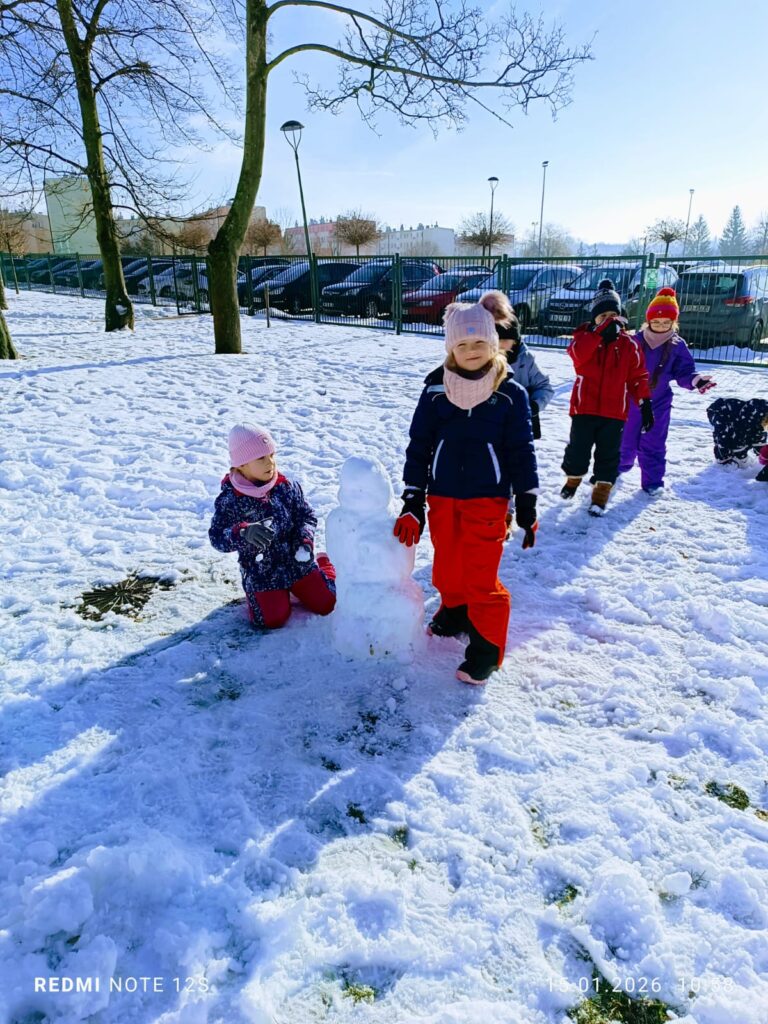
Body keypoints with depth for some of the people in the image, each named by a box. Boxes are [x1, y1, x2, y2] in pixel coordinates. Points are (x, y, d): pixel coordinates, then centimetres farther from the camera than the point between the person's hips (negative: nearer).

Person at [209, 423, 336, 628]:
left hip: (298, 563, 2)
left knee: (326, 604, 2)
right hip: (261, 573, -2)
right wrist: (243, 533, -40)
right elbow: (217, 537, -20)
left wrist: (305, 542, -17)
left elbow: (307, 516, 2)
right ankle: (269, 594, 23)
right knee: (273, 620, -12)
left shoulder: (287, 487, -7)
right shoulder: (229, 500, -15)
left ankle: (324, 565, 33)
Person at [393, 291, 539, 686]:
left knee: (481, 576, -2)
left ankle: (486, 647, 15)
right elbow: (418, 447, 1)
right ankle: (455, 611, 45)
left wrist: (527, 508, -2)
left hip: (488, 500, -3)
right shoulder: (436, 389, -2)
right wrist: (412, 503, -1)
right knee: (446, 568, 17)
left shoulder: (510, 394, -6)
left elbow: (522, 453, -2)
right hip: (442, 497, 3)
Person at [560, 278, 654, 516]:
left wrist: (645, 403, -3)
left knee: (608, 454, 5)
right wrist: (601, 331, -28)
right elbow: (577, 353, -24)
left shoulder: (629, 344, 4)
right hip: (584, 407, -1)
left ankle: (601, 494, 16)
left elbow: (638, 376, 5)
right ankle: (573, 479, 35)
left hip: (614, 412, 1)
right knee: (578, 449, 8)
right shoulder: (584, 336, 1)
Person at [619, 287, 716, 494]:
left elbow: (684, 372, -5)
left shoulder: (677, 346, -5)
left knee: (654, 445, 3)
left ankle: (652, 481, 14)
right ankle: (618, 466, 41)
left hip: (658, 404, 0)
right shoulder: (636, 341, -8)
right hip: (632, 401, 0)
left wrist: (695, 380, -24)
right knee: (626, 440, 15)